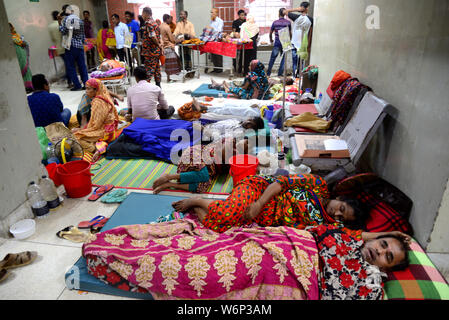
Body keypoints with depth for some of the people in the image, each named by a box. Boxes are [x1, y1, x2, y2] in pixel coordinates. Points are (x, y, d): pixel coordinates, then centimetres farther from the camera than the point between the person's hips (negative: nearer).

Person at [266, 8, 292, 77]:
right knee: (283, 58, 9)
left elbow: (270, 33, 7)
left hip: (277, 43, 0)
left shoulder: (275, 22, -1)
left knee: (272, 58, 8)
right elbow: (290, 33, 3)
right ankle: (280, 73, 9)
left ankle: (268, 73, 11)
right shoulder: (288, 22, 0)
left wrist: (271, 40, 25)